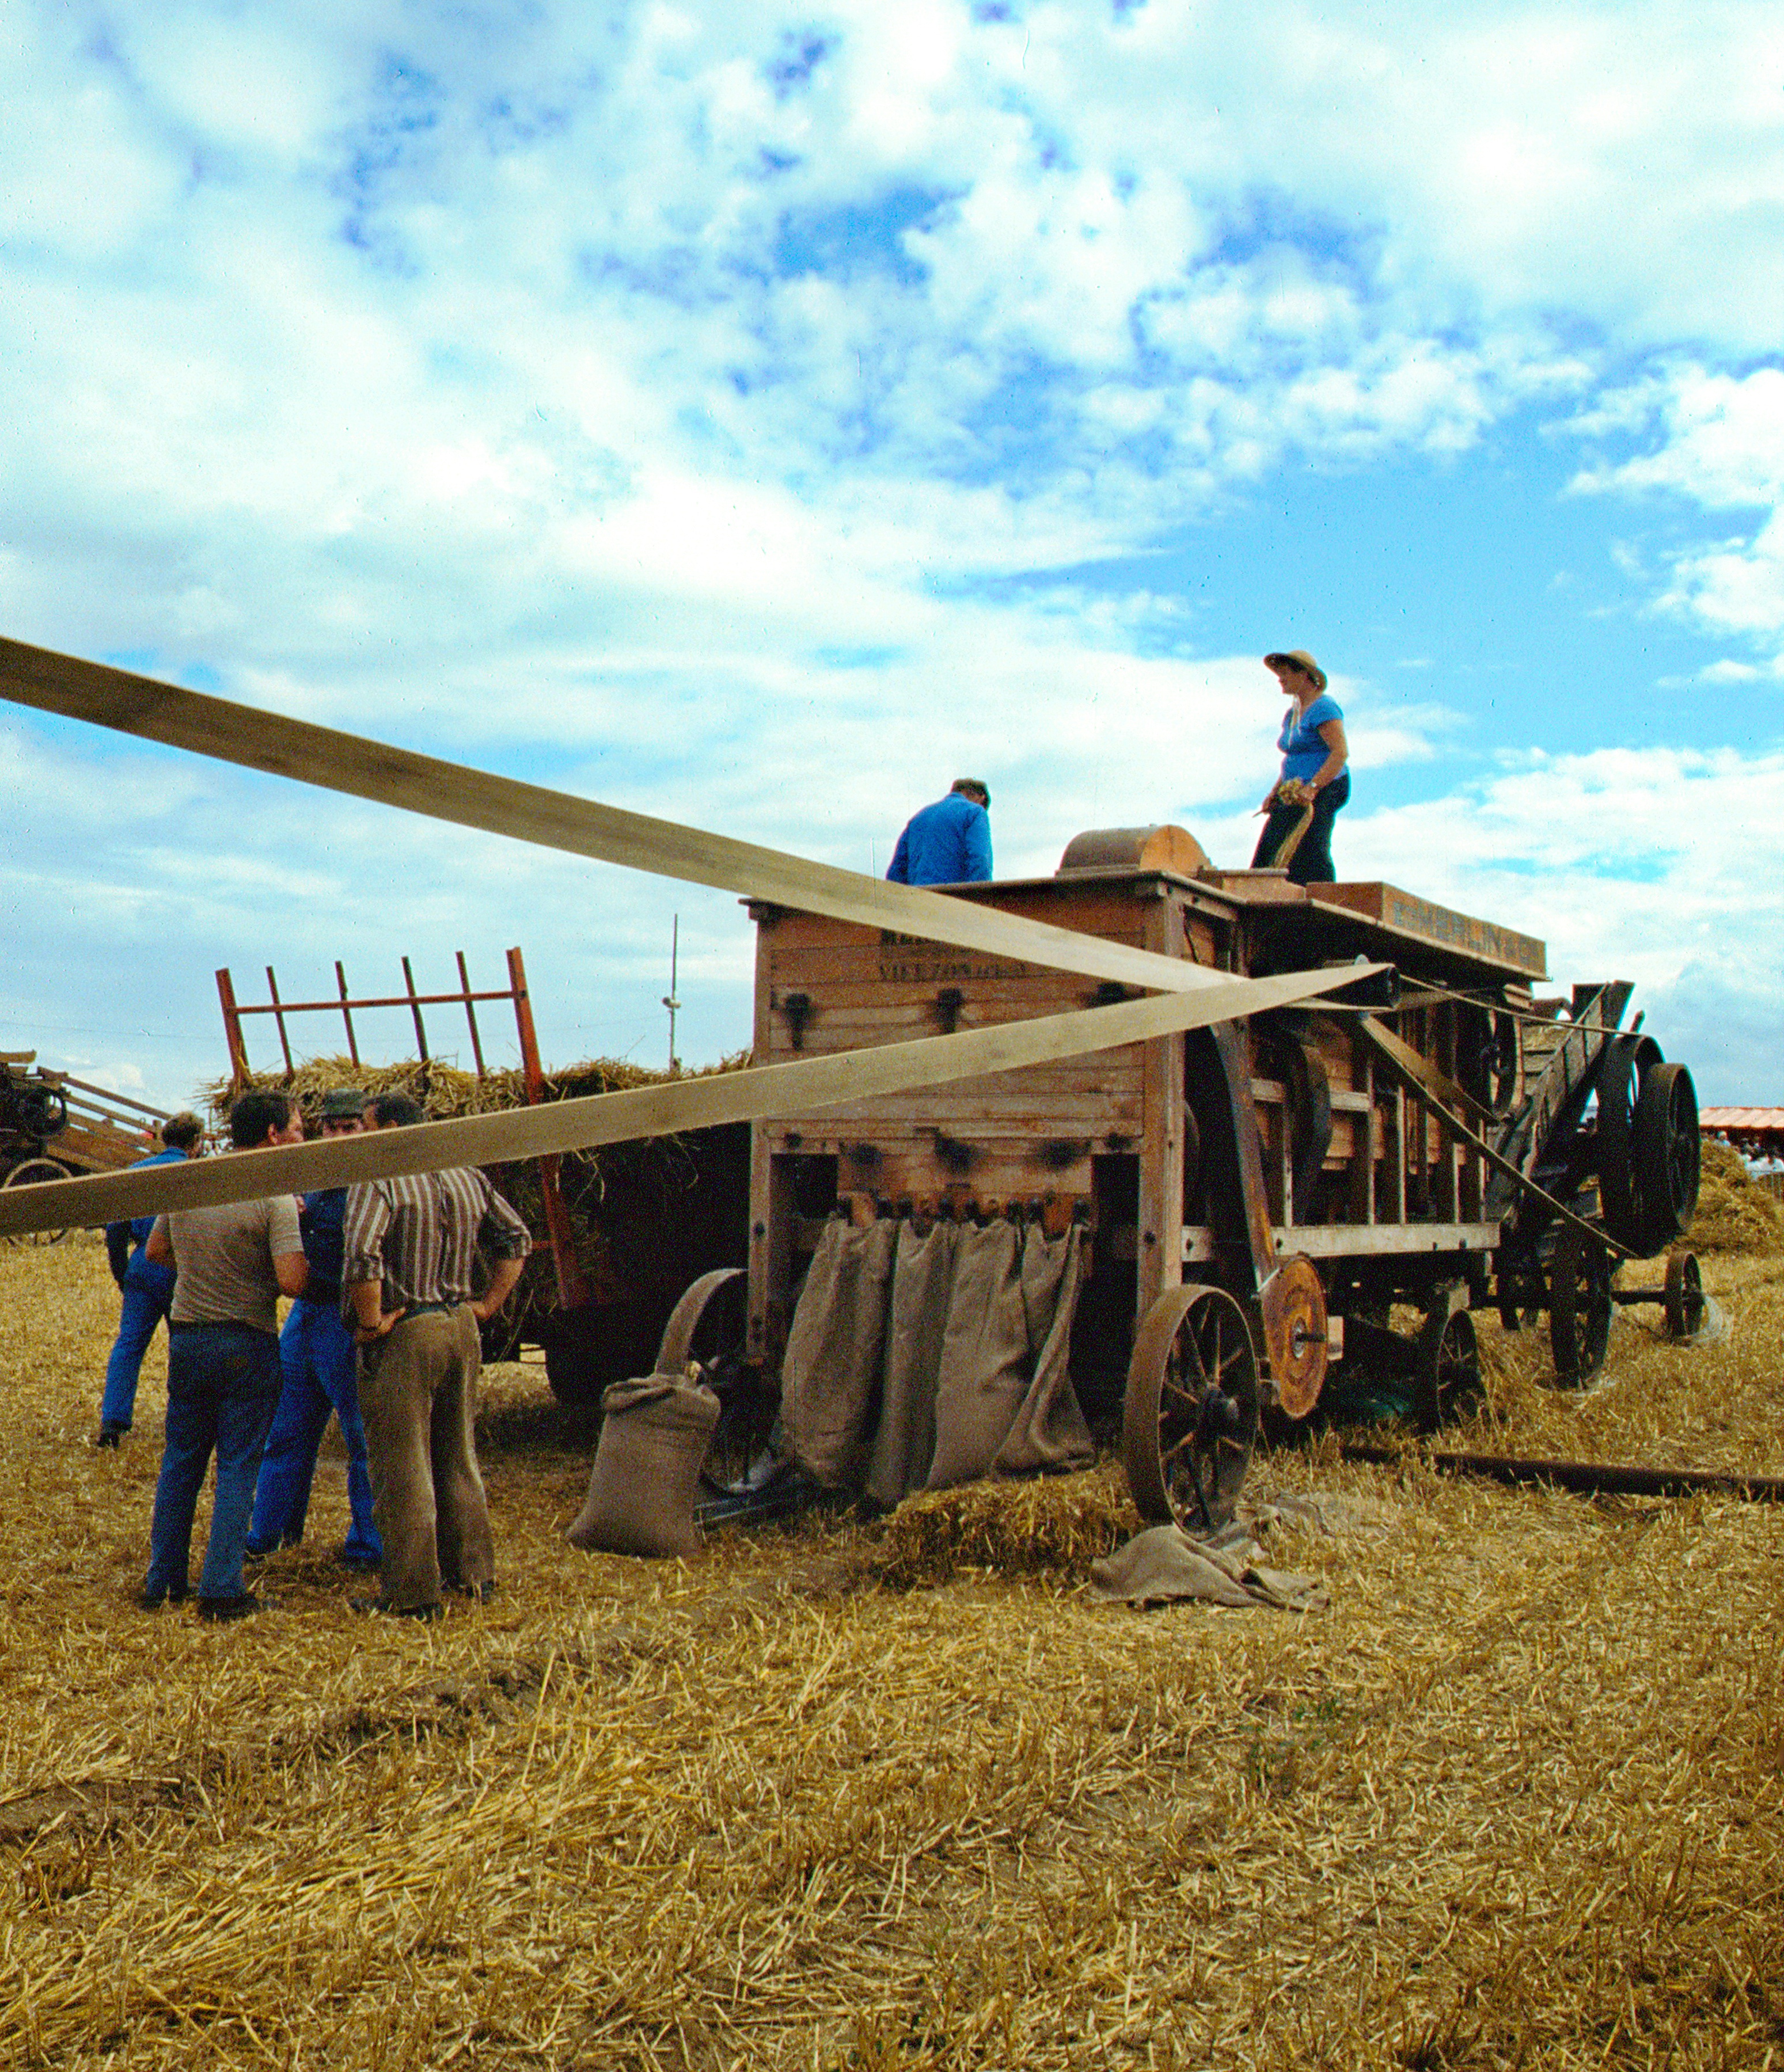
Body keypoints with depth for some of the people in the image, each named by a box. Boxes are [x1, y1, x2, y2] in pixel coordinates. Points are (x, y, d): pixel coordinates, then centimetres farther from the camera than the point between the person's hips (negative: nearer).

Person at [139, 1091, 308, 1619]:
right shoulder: (275, 1198, -16)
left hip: (186, 1337, 6)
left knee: (180, 1462, 16)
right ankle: (221, 1590, 3)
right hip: (246, 1344, -5)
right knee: (237, 1467, 3)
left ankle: (162, 1582, 22)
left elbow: (155, 1250, 16)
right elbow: (292, 1282, -22)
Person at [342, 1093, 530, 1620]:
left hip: (402, 1338, -7)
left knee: (401, 1468, 1)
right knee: (458, 1458, 19)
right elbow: (517, 1237, 17)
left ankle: (411, 1594, 6)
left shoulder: (377, 1181, -12)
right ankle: (472, 1572, 27)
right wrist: (488, 1304, 14)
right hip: (461, 1330, 7)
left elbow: (360, 1256, -27)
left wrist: (370, 1324, -16)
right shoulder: (468, 1178, 10)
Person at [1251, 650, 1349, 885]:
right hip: (1296, 794, 9)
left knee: (1311, 853, -16)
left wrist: (1312, 788, -27)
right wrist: (1274, 793, 11)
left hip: (1323, 792, -9)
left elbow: (1341, 753, -20)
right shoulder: (1292, 714, 18)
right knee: (1270, 852, -1)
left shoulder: (1323, 708, -11)